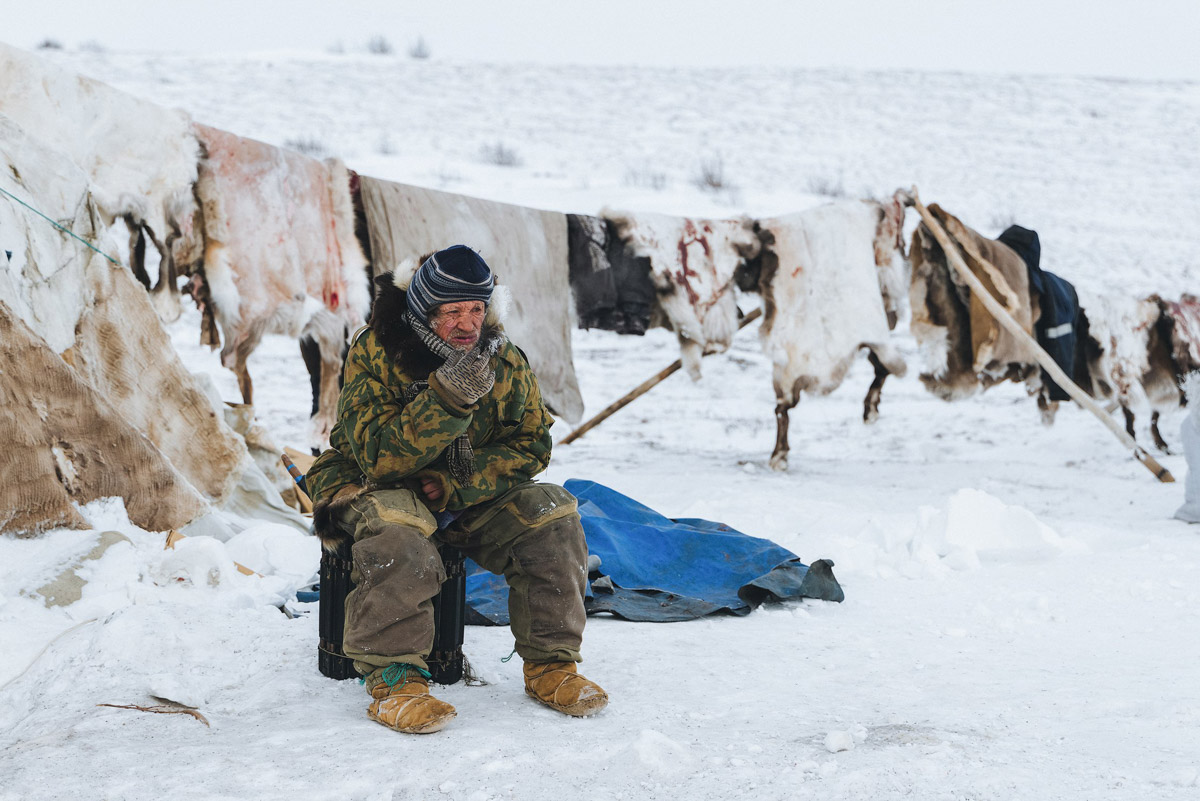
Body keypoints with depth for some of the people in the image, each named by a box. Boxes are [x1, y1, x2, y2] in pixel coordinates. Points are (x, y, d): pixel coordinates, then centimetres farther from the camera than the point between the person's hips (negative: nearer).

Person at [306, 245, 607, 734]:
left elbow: (531, 446, -7)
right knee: (398, 530, -38)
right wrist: (447, 398, -42)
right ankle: (392, 680, -31)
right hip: (373, 489, -4)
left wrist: (456, 485, -23)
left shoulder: (505, 364, -8)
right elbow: (377, 458, -29)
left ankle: (549, 665, -8)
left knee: (550, 513, -17)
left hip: (467, 497, 4)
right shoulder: (375, 355, -21)